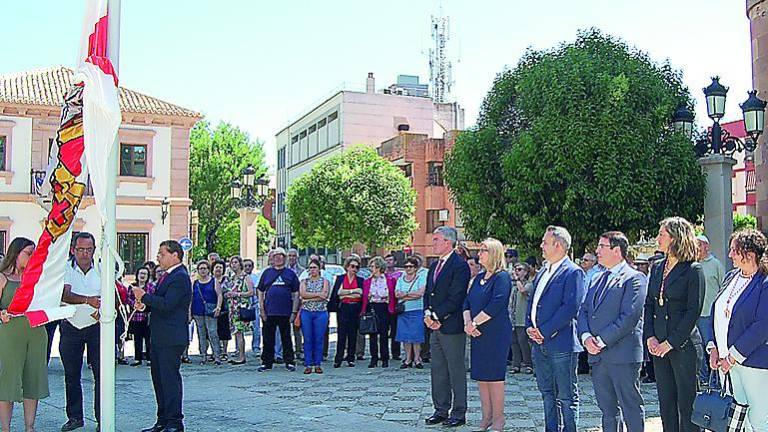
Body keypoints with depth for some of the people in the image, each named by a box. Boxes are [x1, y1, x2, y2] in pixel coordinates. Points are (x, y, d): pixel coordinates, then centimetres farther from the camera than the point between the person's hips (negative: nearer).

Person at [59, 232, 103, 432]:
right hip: (71, 327, 1)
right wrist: (87, 300, -36)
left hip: (96, 327, 0)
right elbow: (64, 295, -19)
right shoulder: (66, 269, -4)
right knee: (71, 374, 8)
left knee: (101, 372, -4)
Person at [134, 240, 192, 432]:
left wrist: (144, 296, -15)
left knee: (170, 379, -6)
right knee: (158, 379, 14)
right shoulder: (167, 276, 18)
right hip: (159, 338, 10)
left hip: (171, 339, -10)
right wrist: (145, 306, 3)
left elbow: (167, 304, -23)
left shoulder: (180, 277, -14)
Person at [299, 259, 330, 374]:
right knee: (307, 339, 0)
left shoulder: (324, 281, 7)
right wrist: (318, 294, -11)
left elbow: (325, 295, -8)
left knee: (319, 339, -1)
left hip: (321, 313, -1)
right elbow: (302, 294, -6)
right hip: (306, 312, 1)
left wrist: (308, 299, -9)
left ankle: (317, 364, 6)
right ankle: (308, 365, 4)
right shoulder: (304, 282, 12)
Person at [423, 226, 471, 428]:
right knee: (438, 371, 12)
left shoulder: (460, 266, -11)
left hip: (452, 327, -8)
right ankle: (441, 410, 21)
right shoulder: (434, 266, 16)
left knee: (456, 371, 0)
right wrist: (428, 314, 0)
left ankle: (459, 413, 8)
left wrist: (436, 316, -15)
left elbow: (455, 298, -17)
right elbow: (428, 294, 17)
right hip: (435, 327, 8)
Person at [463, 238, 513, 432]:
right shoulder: (479, 278, 15)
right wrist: (467, 323, -5)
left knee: (494, 376, -3)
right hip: (478, 334, 8)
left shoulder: (502, 277, -9)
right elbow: (467, 302, 12)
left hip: (496, 334, -8)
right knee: (480, 376, 9)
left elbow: (496, 305, -19)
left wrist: (474, 323, -14)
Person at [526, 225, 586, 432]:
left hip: (561, 344, -8)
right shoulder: (542, 273, 17)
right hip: (539, 345, 9)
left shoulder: (573, 272, -10)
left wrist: (544, 331, -17)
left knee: (567, 396, 0)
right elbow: (532, 302, 20)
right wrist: (530, 327, 2)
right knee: (547, 394, 16)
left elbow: (571, 307, -18)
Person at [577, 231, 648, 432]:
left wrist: (602, 340, -16)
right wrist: (586, 337, -4)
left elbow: (630, 316, -15)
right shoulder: (597, 279, 18)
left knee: (631, 409, 0)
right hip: (597, 356, 7)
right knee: (608, 410, 14)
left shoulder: (634, 278, -7)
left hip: (623, 355, -7)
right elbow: (583, 311, 14)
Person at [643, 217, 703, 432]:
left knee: (687, 404, 0)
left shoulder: (693, 270, -7)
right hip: (658, 345, 7)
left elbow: (694, 310, -11)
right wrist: (650, 336, 0)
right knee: (666, 402, 12)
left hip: (684, 345, -6)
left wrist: (672, 342, -14)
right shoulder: (657, 268, 12)